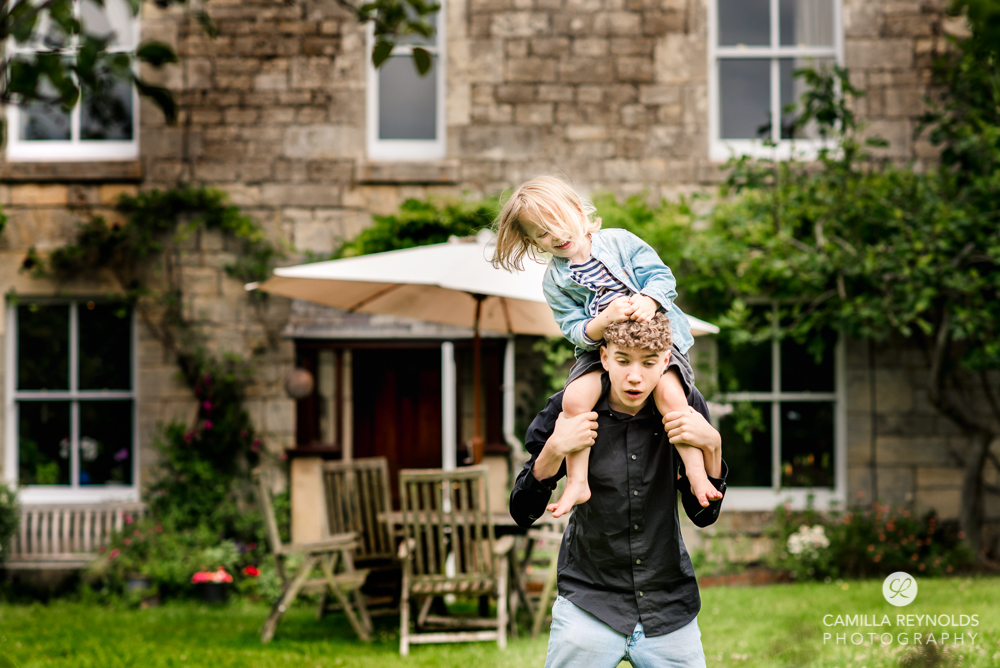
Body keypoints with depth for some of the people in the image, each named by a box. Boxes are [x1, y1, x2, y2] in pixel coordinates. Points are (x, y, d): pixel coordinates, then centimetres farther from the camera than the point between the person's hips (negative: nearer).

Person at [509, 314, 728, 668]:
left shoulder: (684, 408, -5)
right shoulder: (570, 410, -10)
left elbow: (704, 515, 0)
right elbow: (523, 514, -8)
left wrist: (712, 447, -17)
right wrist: (553, 451, -25)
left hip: (670, 609, 2)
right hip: (589, 607, -2)